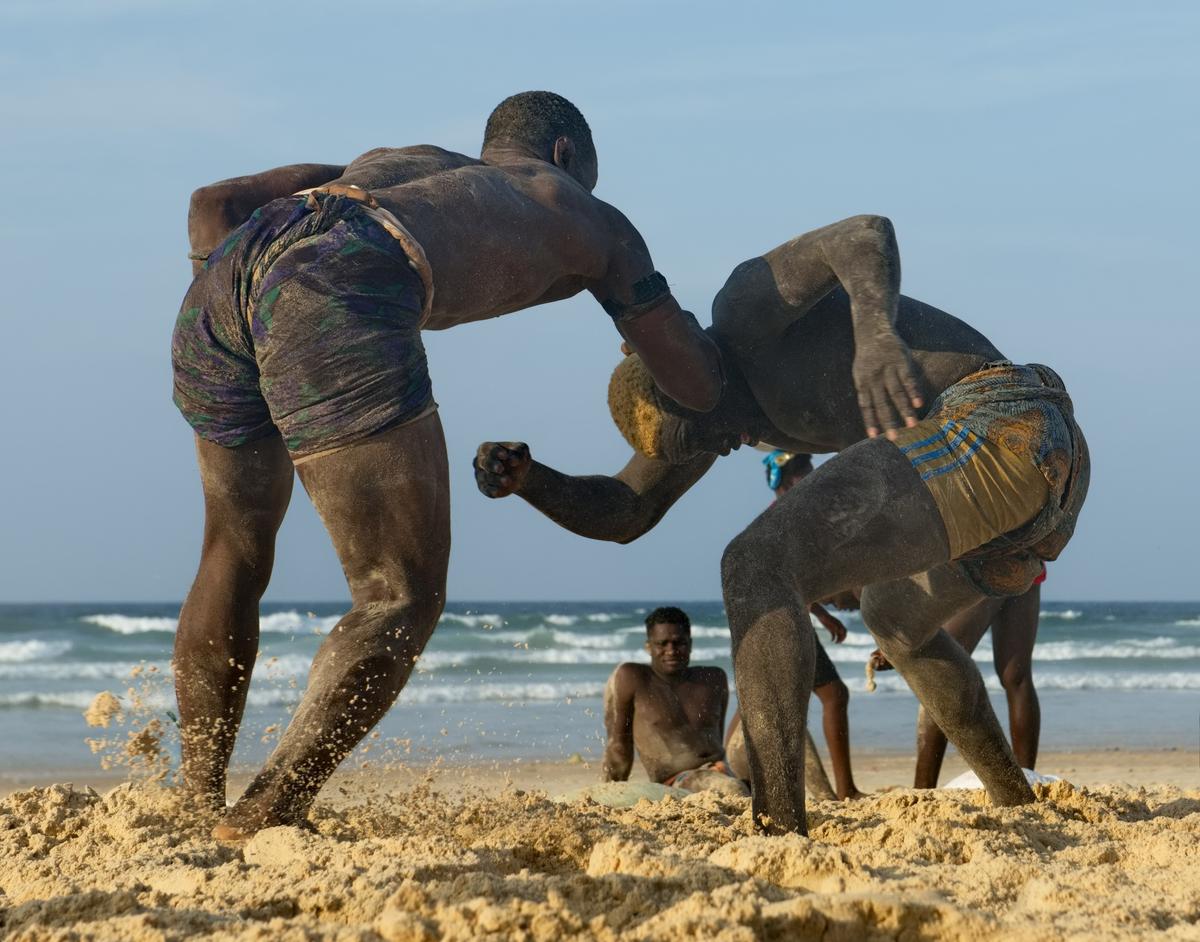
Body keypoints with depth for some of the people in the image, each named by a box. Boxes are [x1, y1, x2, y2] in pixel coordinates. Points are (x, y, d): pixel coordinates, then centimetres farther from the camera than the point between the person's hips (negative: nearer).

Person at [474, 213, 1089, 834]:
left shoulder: (743, 302, -2)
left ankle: (779, 831, -25)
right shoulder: (702, 394, 26)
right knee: (897, 620, 38)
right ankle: (1013, 804, 45)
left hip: (991, 430, -11)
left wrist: (876, 333, -39)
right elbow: (620, 514, 25)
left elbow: (867, 234, -19)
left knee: (758, 570, -13)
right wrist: (521, 477, 7)